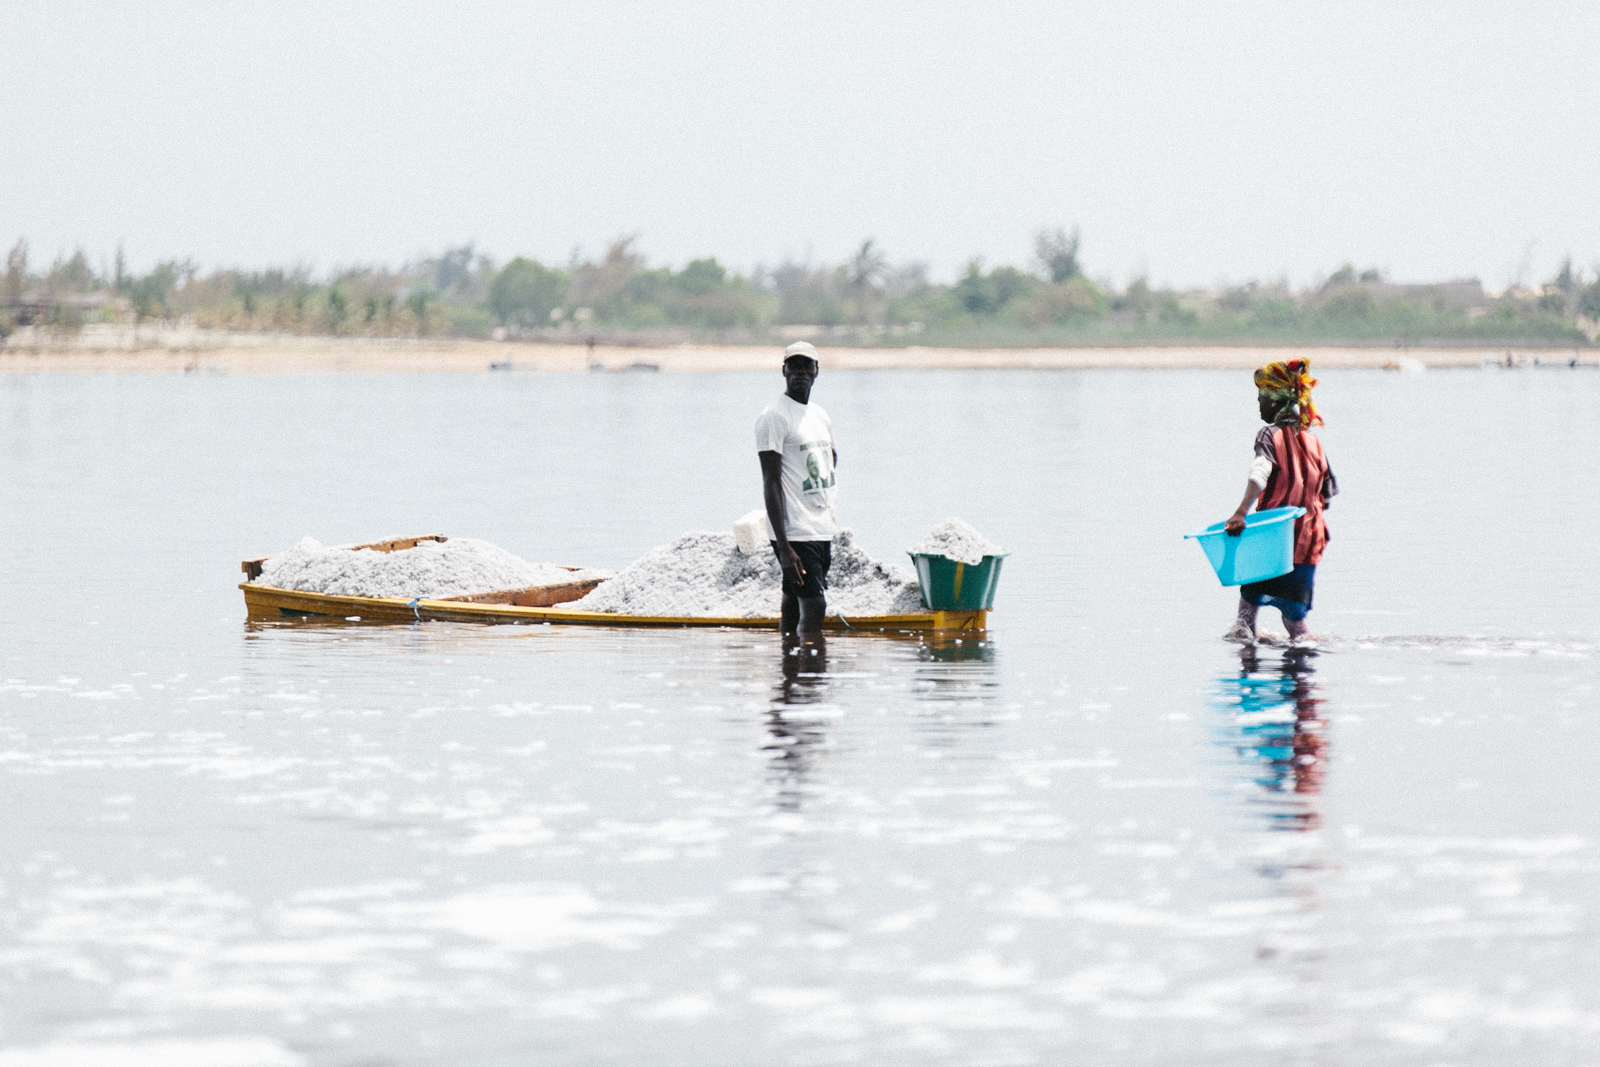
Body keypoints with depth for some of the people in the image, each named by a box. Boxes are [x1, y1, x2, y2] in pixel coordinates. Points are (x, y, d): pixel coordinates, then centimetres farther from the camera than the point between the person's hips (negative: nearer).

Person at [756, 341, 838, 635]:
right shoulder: (775, 417, -11)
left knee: (793, 608, 8)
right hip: (795, 533, -8)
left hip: (823, 531, 8)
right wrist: (784, 547, -22)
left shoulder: (820, 415, 15)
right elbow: (771, 483, -16)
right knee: (813, 606, -16)